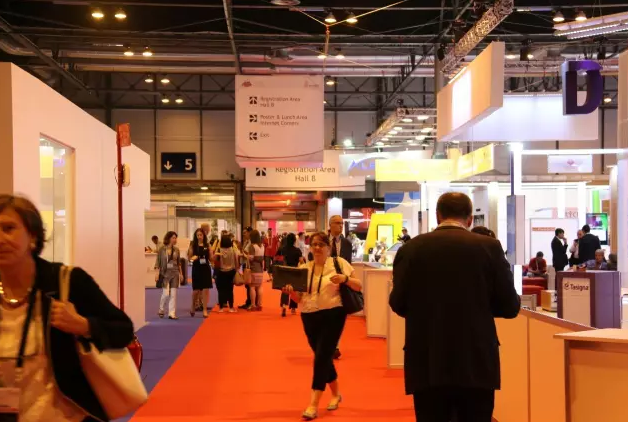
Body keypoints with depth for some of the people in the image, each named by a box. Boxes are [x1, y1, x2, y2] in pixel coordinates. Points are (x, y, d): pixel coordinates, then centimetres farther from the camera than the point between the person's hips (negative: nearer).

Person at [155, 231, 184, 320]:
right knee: (166, 293, -5)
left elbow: (179, 263, 12)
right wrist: (157, 273, -9)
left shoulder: (176, 250, 6)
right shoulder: (162, 249, -4)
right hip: (165, 273, -3)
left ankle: (172, 313, 3)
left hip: (175, 273, 3)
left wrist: (181, 273, 8)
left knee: (173, 294, 0)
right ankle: (161, 310, 19)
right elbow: (158, 262, -2)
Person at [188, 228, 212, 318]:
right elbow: (189, 258, 1)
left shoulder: (207, 245, 5)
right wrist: (193, 258, -20)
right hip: (196, 269, -1)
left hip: (206, 269, 1)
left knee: (206, 290, -2)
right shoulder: (193, 245, 1)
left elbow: (211, 258, 7)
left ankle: (205, 310, 6)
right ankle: (193, 307, 28)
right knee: (196, 290, 3)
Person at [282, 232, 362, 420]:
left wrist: (344, 279, -21)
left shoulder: (339, 263, -3)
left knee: (321, 357, -11)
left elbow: (359, 286, -3)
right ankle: (336, 393, 37)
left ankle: (313, 405, -9)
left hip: (333, 315, -5)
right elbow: (300, 298, 9)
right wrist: (290, 292, -13)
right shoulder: (304, 268, 8)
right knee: (323, 357, 15)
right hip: (309, 317, 5)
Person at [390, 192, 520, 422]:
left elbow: (398, 304, 3)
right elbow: (510, 307, -1)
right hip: (477, 362, 0)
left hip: (427, 364, 1)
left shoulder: (411, 248, -2)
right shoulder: (489, 247, -4)